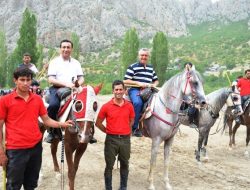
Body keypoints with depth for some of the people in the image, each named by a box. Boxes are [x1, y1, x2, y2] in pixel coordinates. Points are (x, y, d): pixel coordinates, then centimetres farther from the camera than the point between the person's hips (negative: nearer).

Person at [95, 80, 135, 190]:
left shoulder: (129, 106, 0)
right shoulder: (106, 106, -7)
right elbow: (98, 123, 1)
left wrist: (125, 130, 7)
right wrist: (107, 131, 0)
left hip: (125, 139, 2)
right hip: (111, 139, -2)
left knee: (124, 164, 15)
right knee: (109, 166, 6)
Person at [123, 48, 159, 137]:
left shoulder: (151, 68, 21)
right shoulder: (133, 67, 2)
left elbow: (156, 80, 28)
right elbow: (125, 81, -5)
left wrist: (154, 85, 4)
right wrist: (139, 83, -14)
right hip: (135, 90, -6)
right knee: (138, 102, -36)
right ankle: (135, 128, -26)